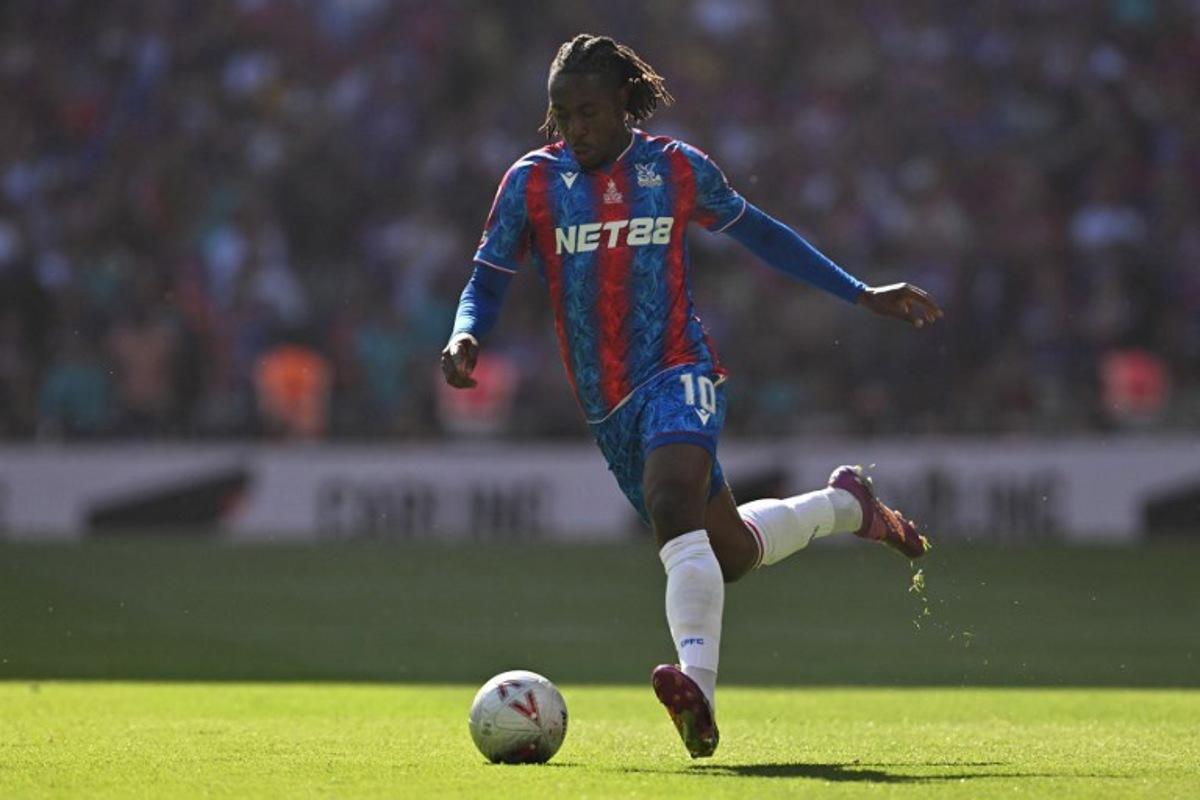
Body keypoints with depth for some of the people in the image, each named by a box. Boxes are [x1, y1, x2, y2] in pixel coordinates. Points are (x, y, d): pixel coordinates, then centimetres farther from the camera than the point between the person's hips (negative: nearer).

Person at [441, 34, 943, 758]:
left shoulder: (678, 169, 2)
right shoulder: (532, 182, 2)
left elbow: (756, 232, 16)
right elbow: (488, 282, 5)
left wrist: (864, 295, 17)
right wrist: (465, 339, -19)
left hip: (680, 371, -3)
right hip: (607, 403, 3)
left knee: (671, 504, -33)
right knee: (730, 553, 12)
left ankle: (698, 685, -44)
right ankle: (847, 506, 40)